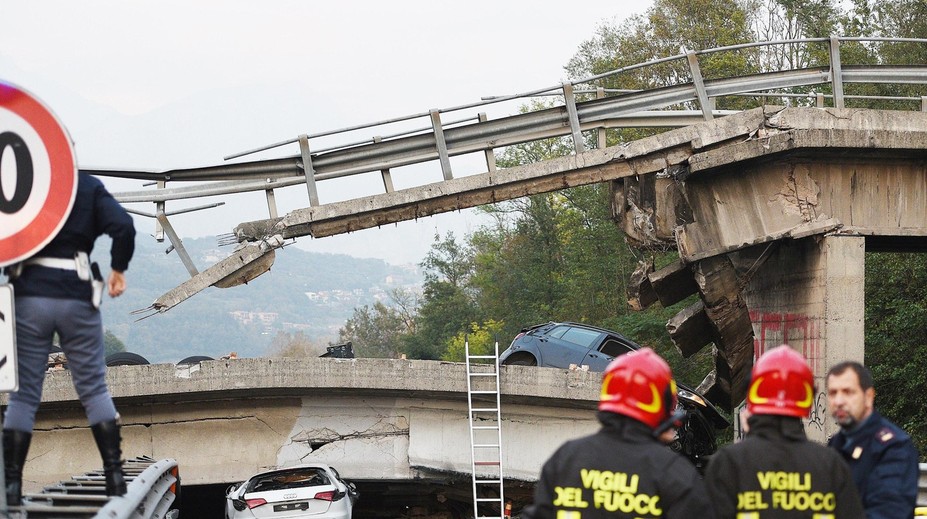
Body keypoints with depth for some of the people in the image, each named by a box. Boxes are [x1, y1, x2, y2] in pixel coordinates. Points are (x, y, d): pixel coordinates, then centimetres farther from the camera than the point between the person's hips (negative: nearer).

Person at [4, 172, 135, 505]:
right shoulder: (89, 187, 5)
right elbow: (123, 226, -8)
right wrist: (118, 269, 6)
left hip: (29, 294, 0)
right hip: (77, 296, 0)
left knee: (23, 393, 4)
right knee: (94, 388, 9)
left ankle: (11, 484, -1)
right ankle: (115, 476, 5)